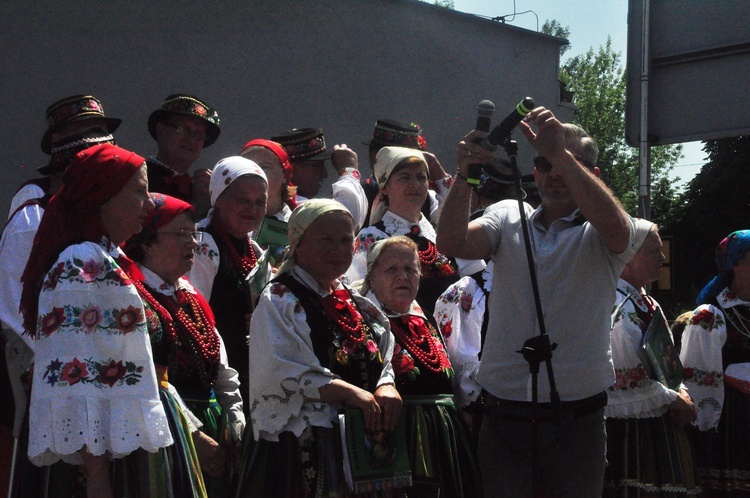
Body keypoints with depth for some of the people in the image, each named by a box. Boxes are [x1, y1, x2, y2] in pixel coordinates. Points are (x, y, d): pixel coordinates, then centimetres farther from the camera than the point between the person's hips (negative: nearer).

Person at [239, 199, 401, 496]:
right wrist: (350, 392, -19)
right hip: (302, 445, -6)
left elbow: (383, 362, 14)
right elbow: (282, 372, -16)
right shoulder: (280, 301, -4)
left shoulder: (360, 307, 16)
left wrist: (386, 387, -10)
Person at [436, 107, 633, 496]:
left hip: (576, 417, -1)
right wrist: (464, 175, -23)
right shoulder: (507, 218, 9)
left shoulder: (597, 232, 3)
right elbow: (451, 244, -8)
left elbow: (613, 225, -22)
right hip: (504, 413, 2)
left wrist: (561, 153, -29)